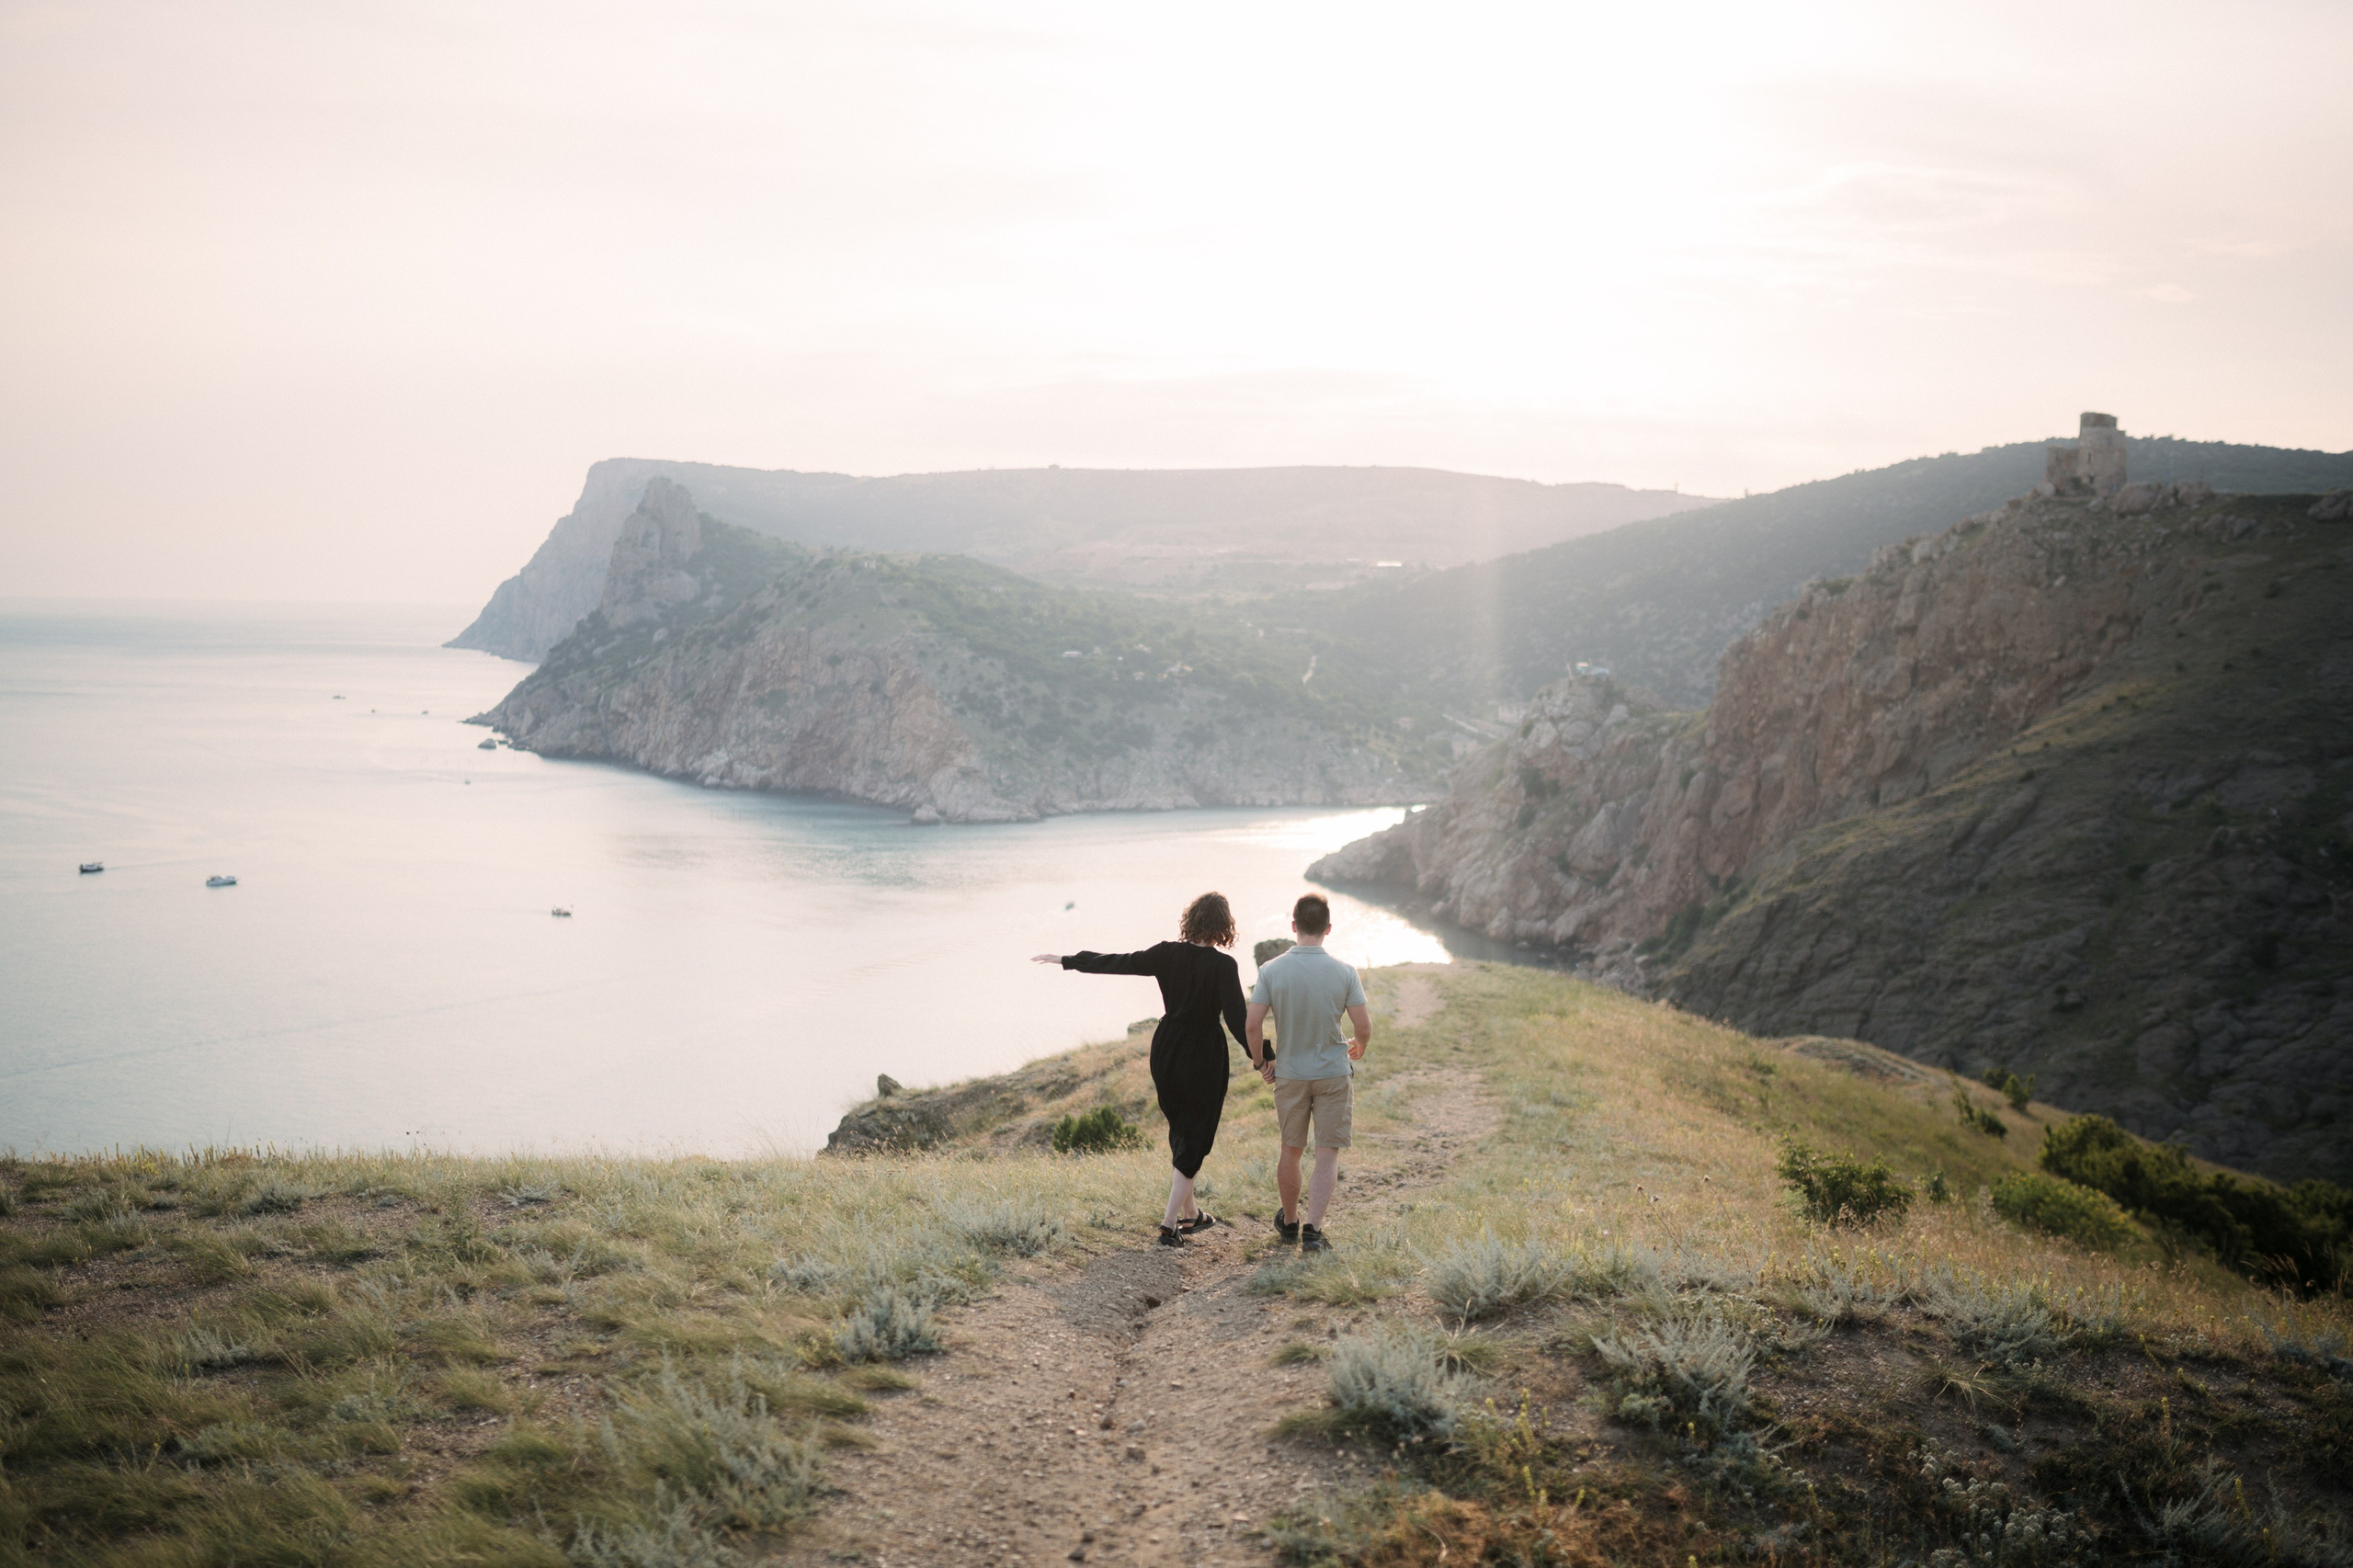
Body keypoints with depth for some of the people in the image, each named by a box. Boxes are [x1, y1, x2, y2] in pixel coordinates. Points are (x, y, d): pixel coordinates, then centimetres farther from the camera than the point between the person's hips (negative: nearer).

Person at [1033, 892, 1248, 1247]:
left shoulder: (1168, 954, -4)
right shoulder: (1223, 965, -17)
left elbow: (1118, 962, 3)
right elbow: (1237, 1019, -18)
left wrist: (1066, 961, 15)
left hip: (1166, 1050, 5)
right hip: (1204, 1058, -5)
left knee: (1180, 1132, 20)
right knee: (1195, 1139, 5)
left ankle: (1190, 1214, 32)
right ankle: (1169, 1224, 1)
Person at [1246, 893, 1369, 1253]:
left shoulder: (1272, 970, -10)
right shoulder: (1344, 973, -11)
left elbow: (1252, 1024, -13)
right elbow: (1364, 1027, -10)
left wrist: (1260, 1061, 4)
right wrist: (1359, 1048, 13)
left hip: (1289, 1075, 1)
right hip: (1334, 1074, -1)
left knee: (1291, 1151, 16)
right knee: (1327, 1155, 3)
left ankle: (1289, 1221, 33)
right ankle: (1313, 1229, -8)